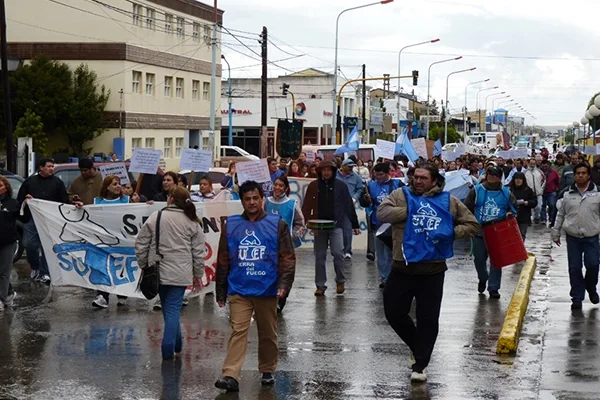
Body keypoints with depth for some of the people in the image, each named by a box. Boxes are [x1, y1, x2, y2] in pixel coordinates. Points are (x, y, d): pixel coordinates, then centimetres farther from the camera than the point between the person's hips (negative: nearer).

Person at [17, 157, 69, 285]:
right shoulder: (30, 181, 9)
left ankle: (44, 273, 6)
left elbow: (64, 201, 5)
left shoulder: (57, 182, 6)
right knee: (29, 244, -3)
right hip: (31, 218, 1)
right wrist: (25, 201, -10)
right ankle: (35, 267, 21)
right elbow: (19, 199, 12)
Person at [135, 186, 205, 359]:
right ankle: (169, 350, -5)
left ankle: (176, 346, 26)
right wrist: (198, 275, 11)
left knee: (169, 309, 16)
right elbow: (198, 252, 2)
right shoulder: (193, 222, 0)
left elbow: (141, 244, -1)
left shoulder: (155, 217, -3)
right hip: (180, 274, -1)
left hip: (158, 272, 1)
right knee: (173, 310, 1)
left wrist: (144, 265, 12)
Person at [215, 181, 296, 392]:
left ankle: (267, 371, 29)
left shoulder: (277, 225, 1)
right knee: (238, 331, -11)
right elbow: (223, 260, 9)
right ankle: (230, 376, -17)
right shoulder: (230, 225, 5)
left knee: (268, 334, 12)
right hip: (239, 291, 0)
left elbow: (287, 257, -2)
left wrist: (284, 283, -15)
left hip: (267, 290, 0)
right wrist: (220, 291, 10)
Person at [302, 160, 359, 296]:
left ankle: (340, 281, 6)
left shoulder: (340, 185, 1)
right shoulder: (313, 186, 3)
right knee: (320, 256, 6)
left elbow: (349, 206, 3)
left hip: (336, 225, -2)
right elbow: (306, 207, 3)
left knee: (337, 252, -13)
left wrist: (355, 225, 4)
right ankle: (320, 285, 15)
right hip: (319, 226, 2)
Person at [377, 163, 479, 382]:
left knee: (428, 319, 2)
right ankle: (417, 345, 32)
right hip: (403, 268, 1)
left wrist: (451, 232, -8)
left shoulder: (448, 201, 4)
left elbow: (472, 225, 9)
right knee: (394, 312, 6)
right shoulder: (401, 195, 2)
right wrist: (410, 211, -17)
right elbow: (382, 213, -14)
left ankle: (420, 365, 14)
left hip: (433, 270, -1)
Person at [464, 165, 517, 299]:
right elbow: (467, 209, 1)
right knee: (479, 259, 7)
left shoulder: (506, 193, 2)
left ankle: (493, 288, 7)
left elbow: (514, 209, 13)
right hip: (479, 232, 0)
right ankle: (482, 279, 36)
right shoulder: (477, 190, -1)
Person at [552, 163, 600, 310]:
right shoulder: (567, 193, 4)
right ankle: (577, 297, 14)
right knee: (574, 268, 4)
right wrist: (556, 233, 11)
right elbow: (560, 214, 11)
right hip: (572, 237, 1)